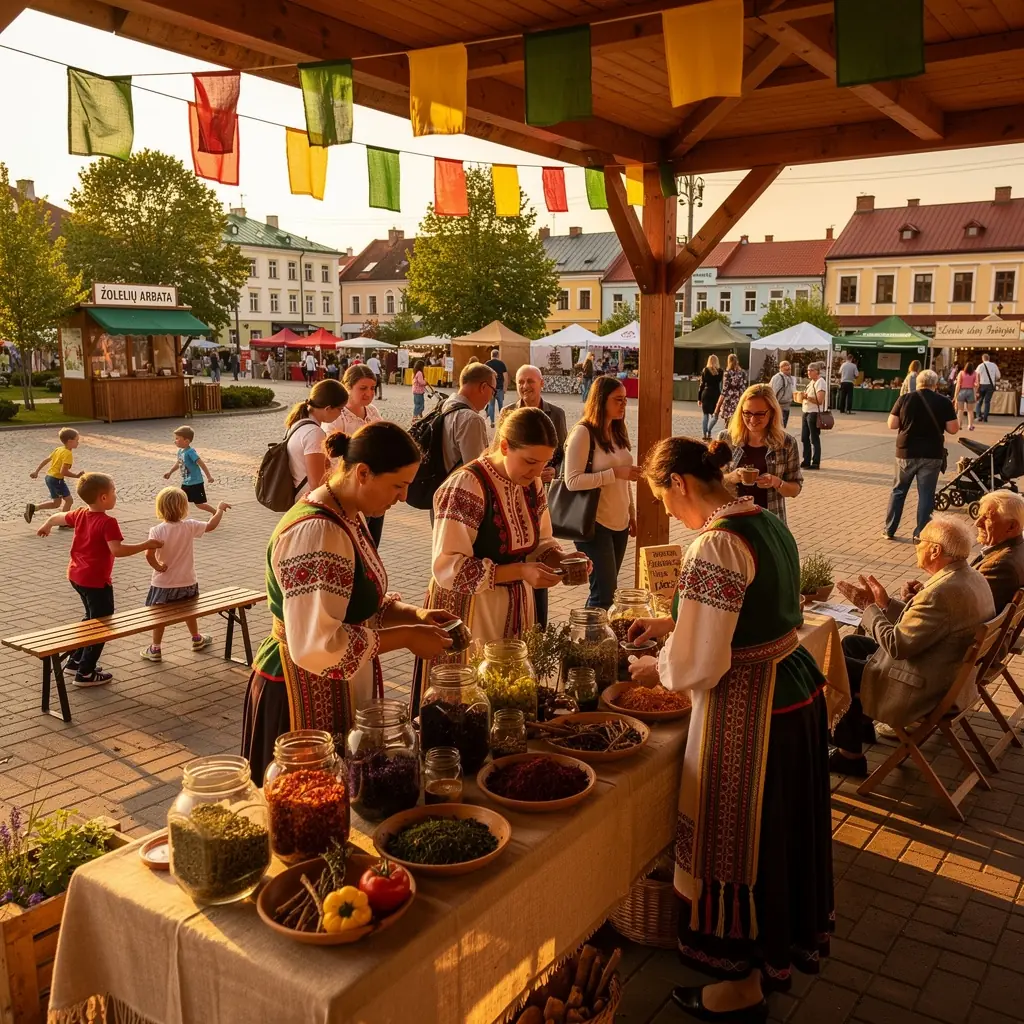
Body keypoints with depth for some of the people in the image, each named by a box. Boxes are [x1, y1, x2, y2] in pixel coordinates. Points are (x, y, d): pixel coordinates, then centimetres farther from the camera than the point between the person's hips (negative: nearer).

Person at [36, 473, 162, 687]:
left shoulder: (80, 514, 3)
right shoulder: (108, 522, -22)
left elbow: (58, 516, 23)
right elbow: (117, 550, -32)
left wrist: (46, 525, 45)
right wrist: (146, 545, -25)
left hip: (76, 575, 9)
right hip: (96, 580, -9)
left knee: (92, 617, 26)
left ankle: (76, 659, 34)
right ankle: (86, 673, 5)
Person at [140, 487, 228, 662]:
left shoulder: (157, 531, -18)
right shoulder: (190, 526, -13)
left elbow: (149, 555, -28)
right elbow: (211, 525, 3)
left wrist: (157, 566, -10)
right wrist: (220, 509, 17)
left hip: (163, 583, -2)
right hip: (187, 582, 2)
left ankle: (155, 649, 19)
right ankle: (196, 639, 43)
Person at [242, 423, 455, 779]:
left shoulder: (350, 516, 4)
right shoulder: (316, 534, -26)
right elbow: (317, 646, -30)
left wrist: (414, 614, -1)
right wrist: (406, 636, -22)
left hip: (337, 691, 9)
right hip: (306, 698, -9)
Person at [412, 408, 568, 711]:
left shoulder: (532, 484, 3)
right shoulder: (467, 486, -19)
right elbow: (448, 568, -23)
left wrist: (561, 558, -6)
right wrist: (520, 572, -27)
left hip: (514, 611, 7)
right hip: (469, 612, -6)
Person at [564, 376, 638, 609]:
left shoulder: (619, 431, 11)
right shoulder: (583, 433, -12)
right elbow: (572, 481, -19)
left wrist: (632, 513, 17)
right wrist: (615, 473, -22)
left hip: (620, 523, 7)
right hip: (594, 524, -7)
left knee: (606, 590, 10)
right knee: (604, 592, -7)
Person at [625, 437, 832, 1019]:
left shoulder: (715, 546, -24)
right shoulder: (769, 521, 4)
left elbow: (700, 666, -23)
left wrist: (655, 670, -3)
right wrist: (672, 625, 16)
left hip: (747, 710, -9)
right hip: (798, 689, 9)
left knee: (741, 843, 10)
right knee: (787, 828, 25)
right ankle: (795, 942, 46)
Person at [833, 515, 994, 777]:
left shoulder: (942, 593, -31)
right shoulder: (973, 578, 2)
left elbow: (896, 645, -25)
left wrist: (869, 606, -12)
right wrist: (884, 603, 5)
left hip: (924, 688, -10)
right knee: (850, 644, 18)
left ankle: (850, 755, 14)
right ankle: (858, 723, 34)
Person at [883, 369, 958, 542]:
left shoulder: (905, 398, -4)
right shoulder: (944, 402, -5)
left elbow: (892, 424, -3)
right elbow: (953, 429, -4)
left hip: (906, 452, 1)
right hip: (932, 454, -1)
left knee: (898, 491, 13)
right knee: (926, 494, 6)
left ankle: (889, 530, 16)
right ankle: (920, 533, 7)